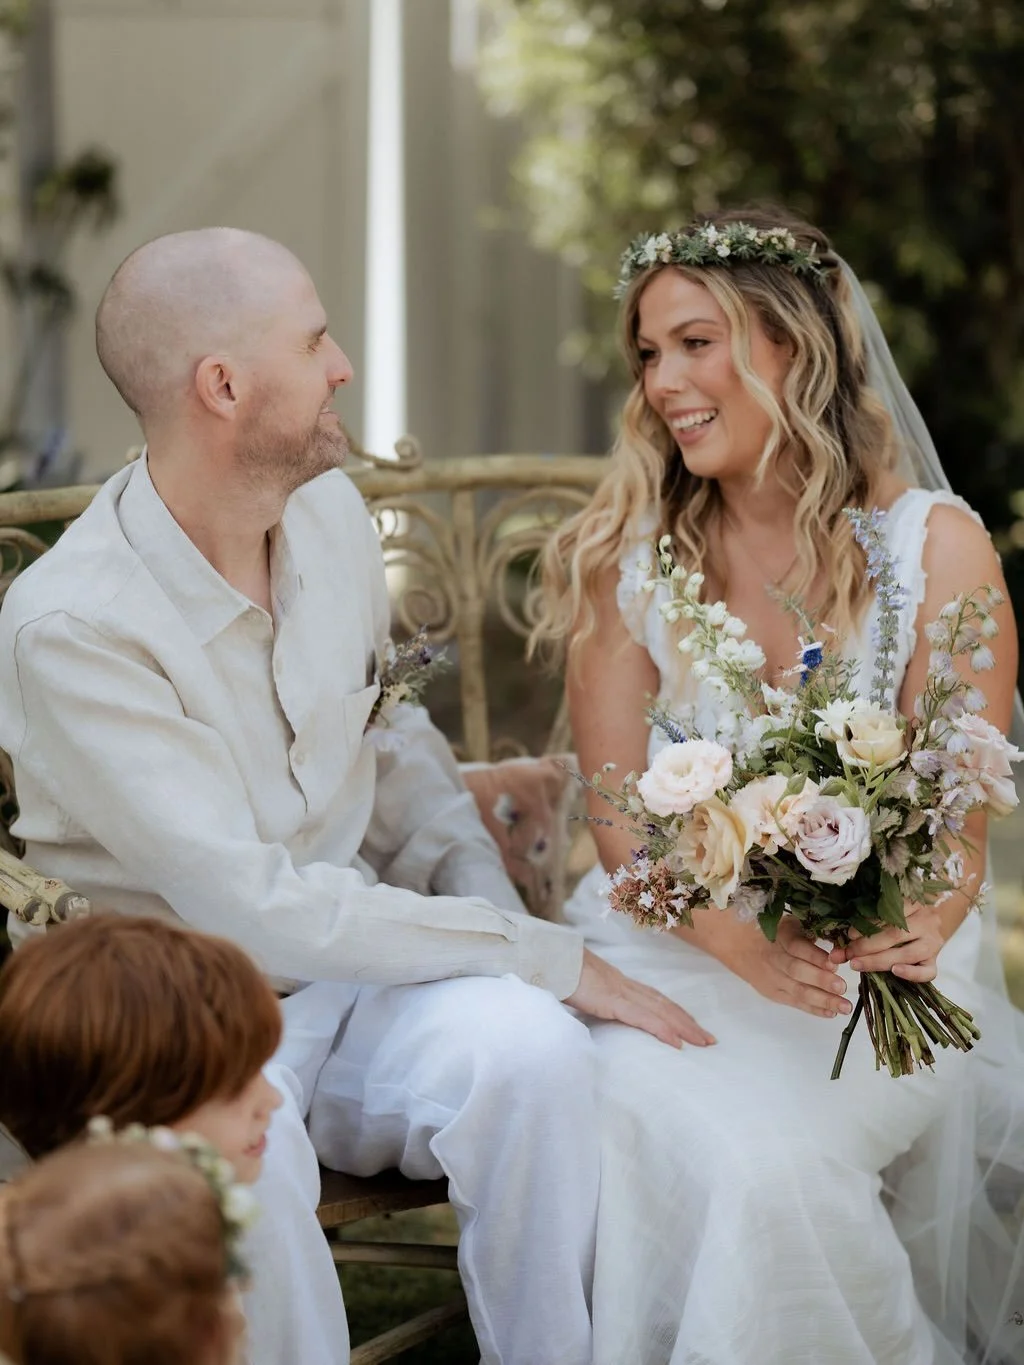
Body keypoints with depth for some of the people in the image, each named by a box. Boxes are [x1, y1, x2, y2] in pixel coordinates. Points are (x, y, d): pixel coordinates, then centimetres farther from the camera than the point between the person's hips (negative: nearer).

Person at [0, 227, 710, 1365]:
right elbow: (254, 907, -23)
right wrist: (548, 956, -21)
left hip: (363, 971, 5)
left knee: (529, 1049, -28)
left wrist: (489, 908, -1)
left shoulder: (331, 513, 4)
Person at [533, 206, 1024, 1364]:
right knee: (642, 1122, -30)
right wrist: (742, 939, -21)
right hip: (677, 948, 2)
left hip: (873, 964, -2)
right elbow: (620, 811, -1)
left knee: (772, 1147, -30)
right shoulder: (626, 553, 5)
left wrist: (921, 920, -28)